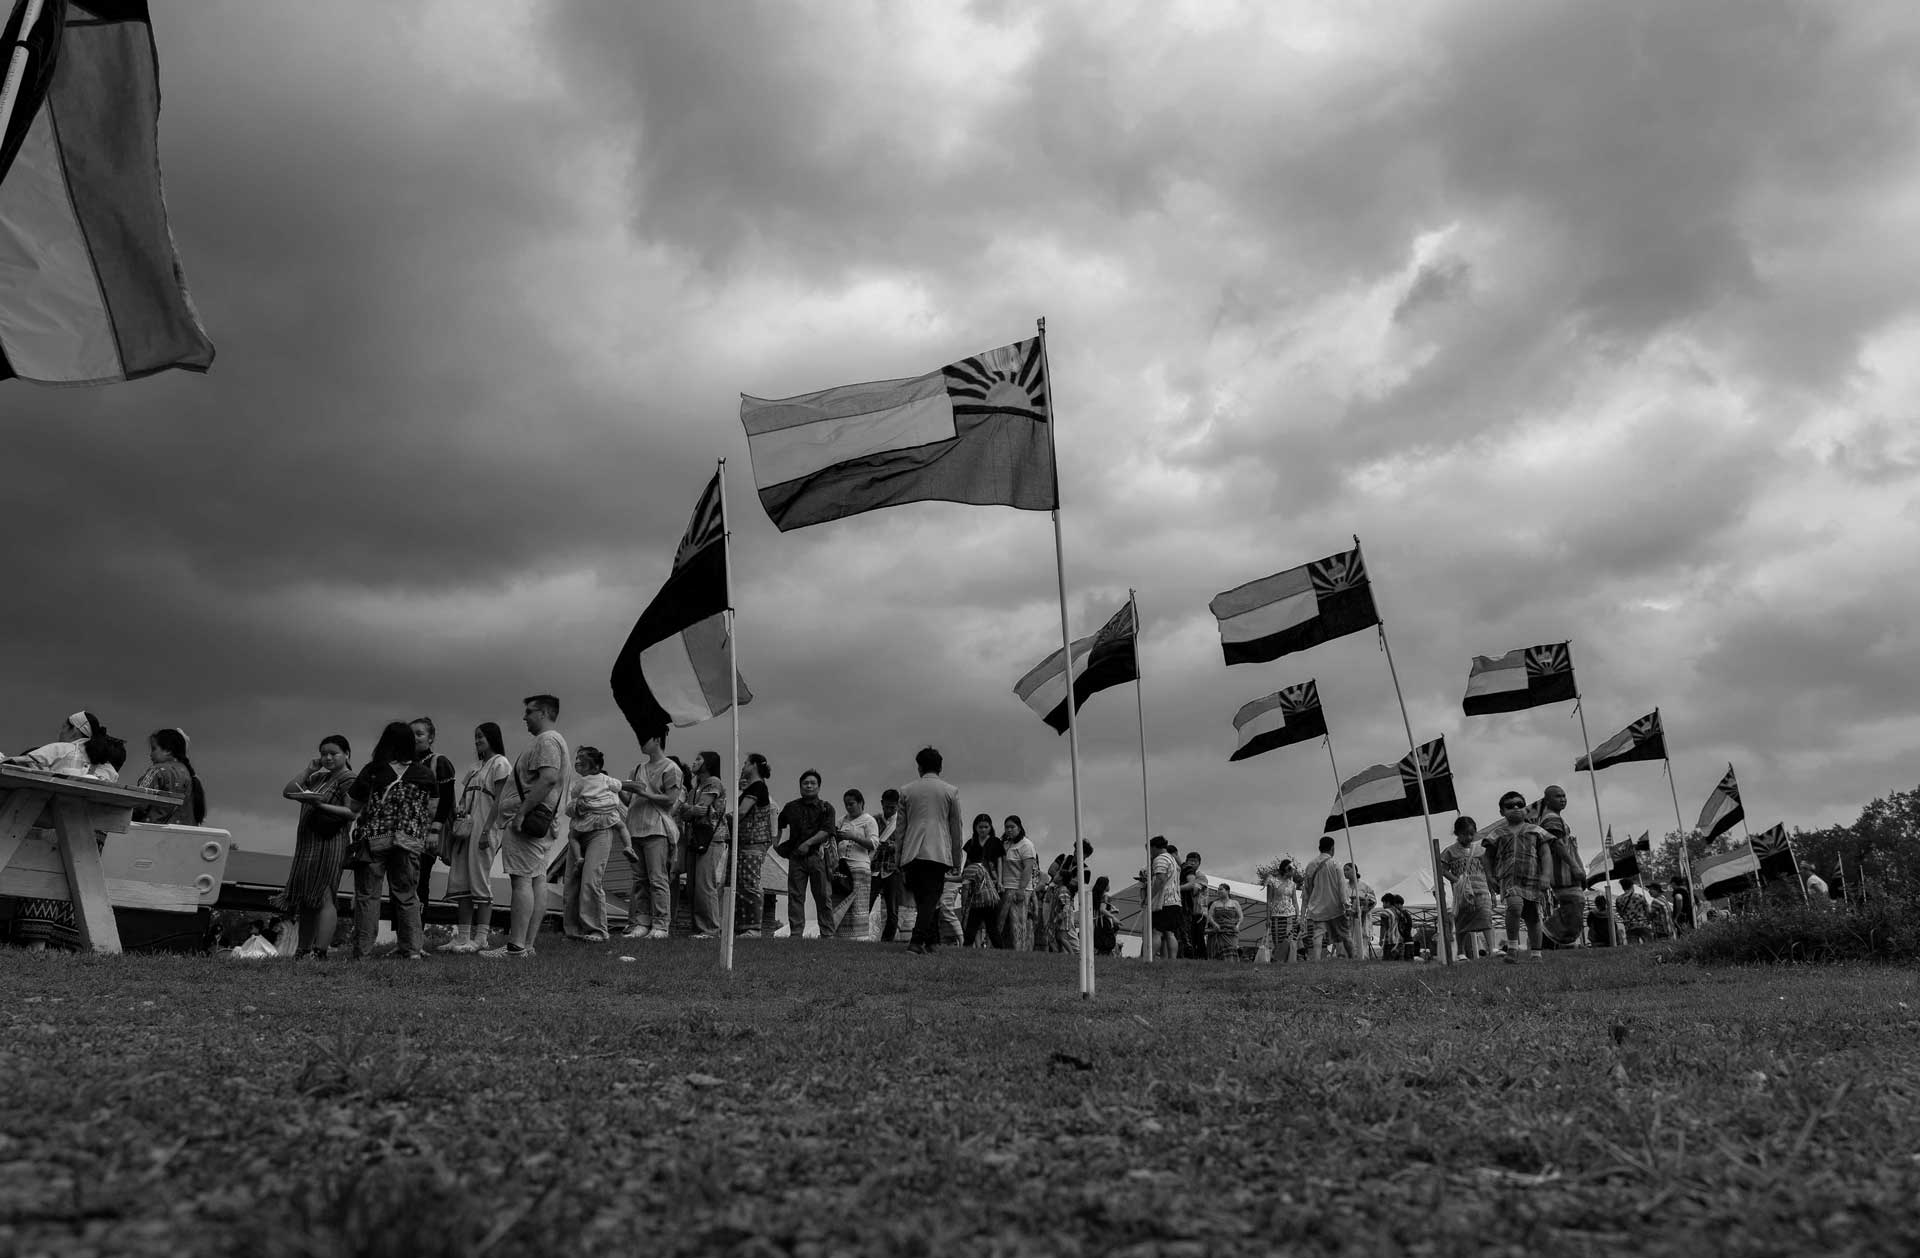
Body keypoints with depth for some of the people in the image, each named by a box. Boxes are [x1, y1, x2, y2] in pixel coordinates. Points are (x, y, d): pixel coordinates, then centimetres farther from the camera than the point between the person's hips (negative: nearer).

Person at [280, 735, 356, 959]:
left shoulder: (349, 780, -5)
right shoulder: (318, 778, 19)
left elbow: (351, 813, -16)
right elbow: (288, 792, 13)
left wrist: (321, 805, -26)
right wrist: (309, 769, 8)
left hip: (330, 843, -8)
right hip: (308, 843, 8)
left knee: (324, 897, -12)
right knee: (305, 900, 10)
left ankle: (320, 951, -14)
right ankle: (302, 950, 16)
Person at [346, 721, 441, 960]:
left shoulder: (372, 770, -5)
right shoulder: (425, 773, 1)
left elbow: (352, 806, 2)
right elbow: (431, 810, 7)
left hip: (373, 839, -2)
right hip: (410, 841, 2)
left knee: (368, 895, 6)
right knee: (407, 895, 10)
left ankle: (363, 950, 7)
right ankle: (412, 948, 8)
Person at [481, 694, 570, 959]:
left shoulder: (547, 740, -11)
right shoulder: (552, 741, 23)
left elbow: (549, 778, -25)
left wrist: (521, 812, -24)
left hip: (526, 820, -11)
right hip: (543, 824, 11)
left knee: (522, 881, -12)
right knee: (537, 881, 7)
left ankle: (516, 947, -14)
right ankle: (527, 944, 9)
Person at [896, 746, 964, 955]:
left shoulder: (906, 790, 11)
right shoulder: (951, 791, 6)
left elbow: (900, 828, 12)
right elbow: (956, 829, 7)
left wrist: (899, 860, 17)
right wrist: (957, 860, 14)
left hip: (911, 854, 2)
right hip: (938, 852, -2)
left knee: (922, 899, 13)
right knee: (931, 899, -3)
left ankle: (932, 941, 18)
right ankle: (917, 941, -16)